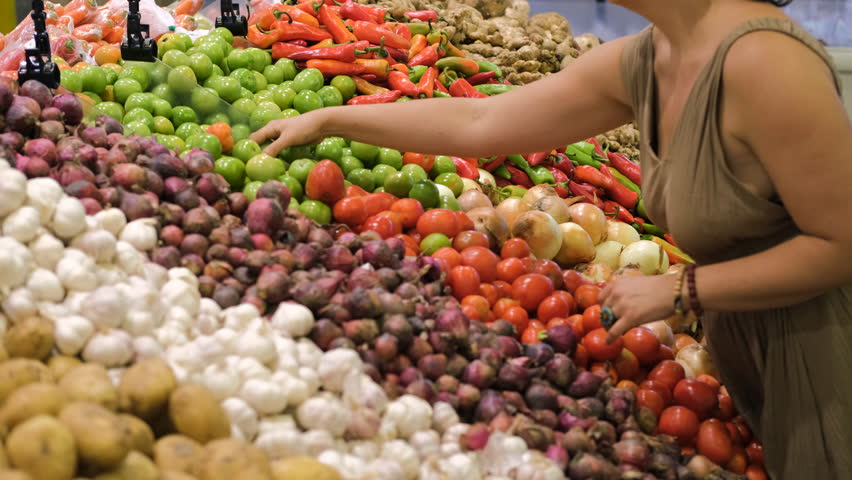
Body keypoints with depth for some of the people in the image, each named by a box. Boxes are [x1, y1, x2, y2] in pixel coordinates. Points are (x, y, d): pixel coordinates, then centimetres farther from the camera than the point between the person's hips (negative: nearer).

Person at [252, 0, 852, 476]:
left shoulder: (762, 61, -29)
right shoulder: (639, 64, -4)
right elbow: (479, 122, 4)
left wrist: (680, 290, -20)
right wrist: (328, 119, 7)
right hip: (737, 335, 7)